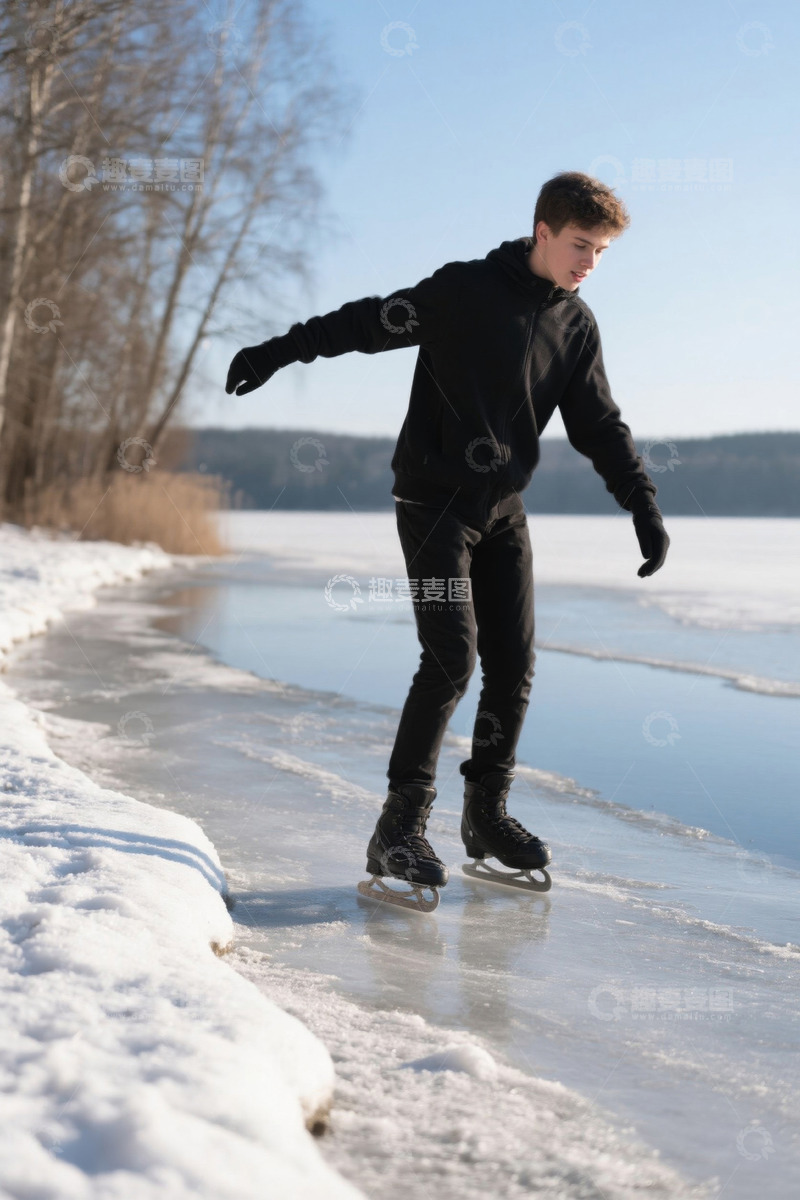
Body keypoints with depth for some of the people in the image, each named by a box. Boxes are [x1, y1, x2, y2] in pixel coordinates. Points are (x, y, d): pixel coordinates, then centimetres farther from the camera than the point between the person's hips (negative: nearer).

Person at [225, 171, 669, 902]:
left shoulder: (576, 324, 7)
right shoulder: (468, 290, -10)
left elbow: (600, 425, 10)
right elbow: (371, 323, -9)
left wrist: (644, 507, 2)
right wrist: (277, 353, -13)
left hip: (504, 511, 6)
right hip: (435, 502, -6)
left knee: (514, 665, 3)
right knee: (452, 658, -15)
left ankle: (487, 813, 18)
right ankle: (401, 825, -8)